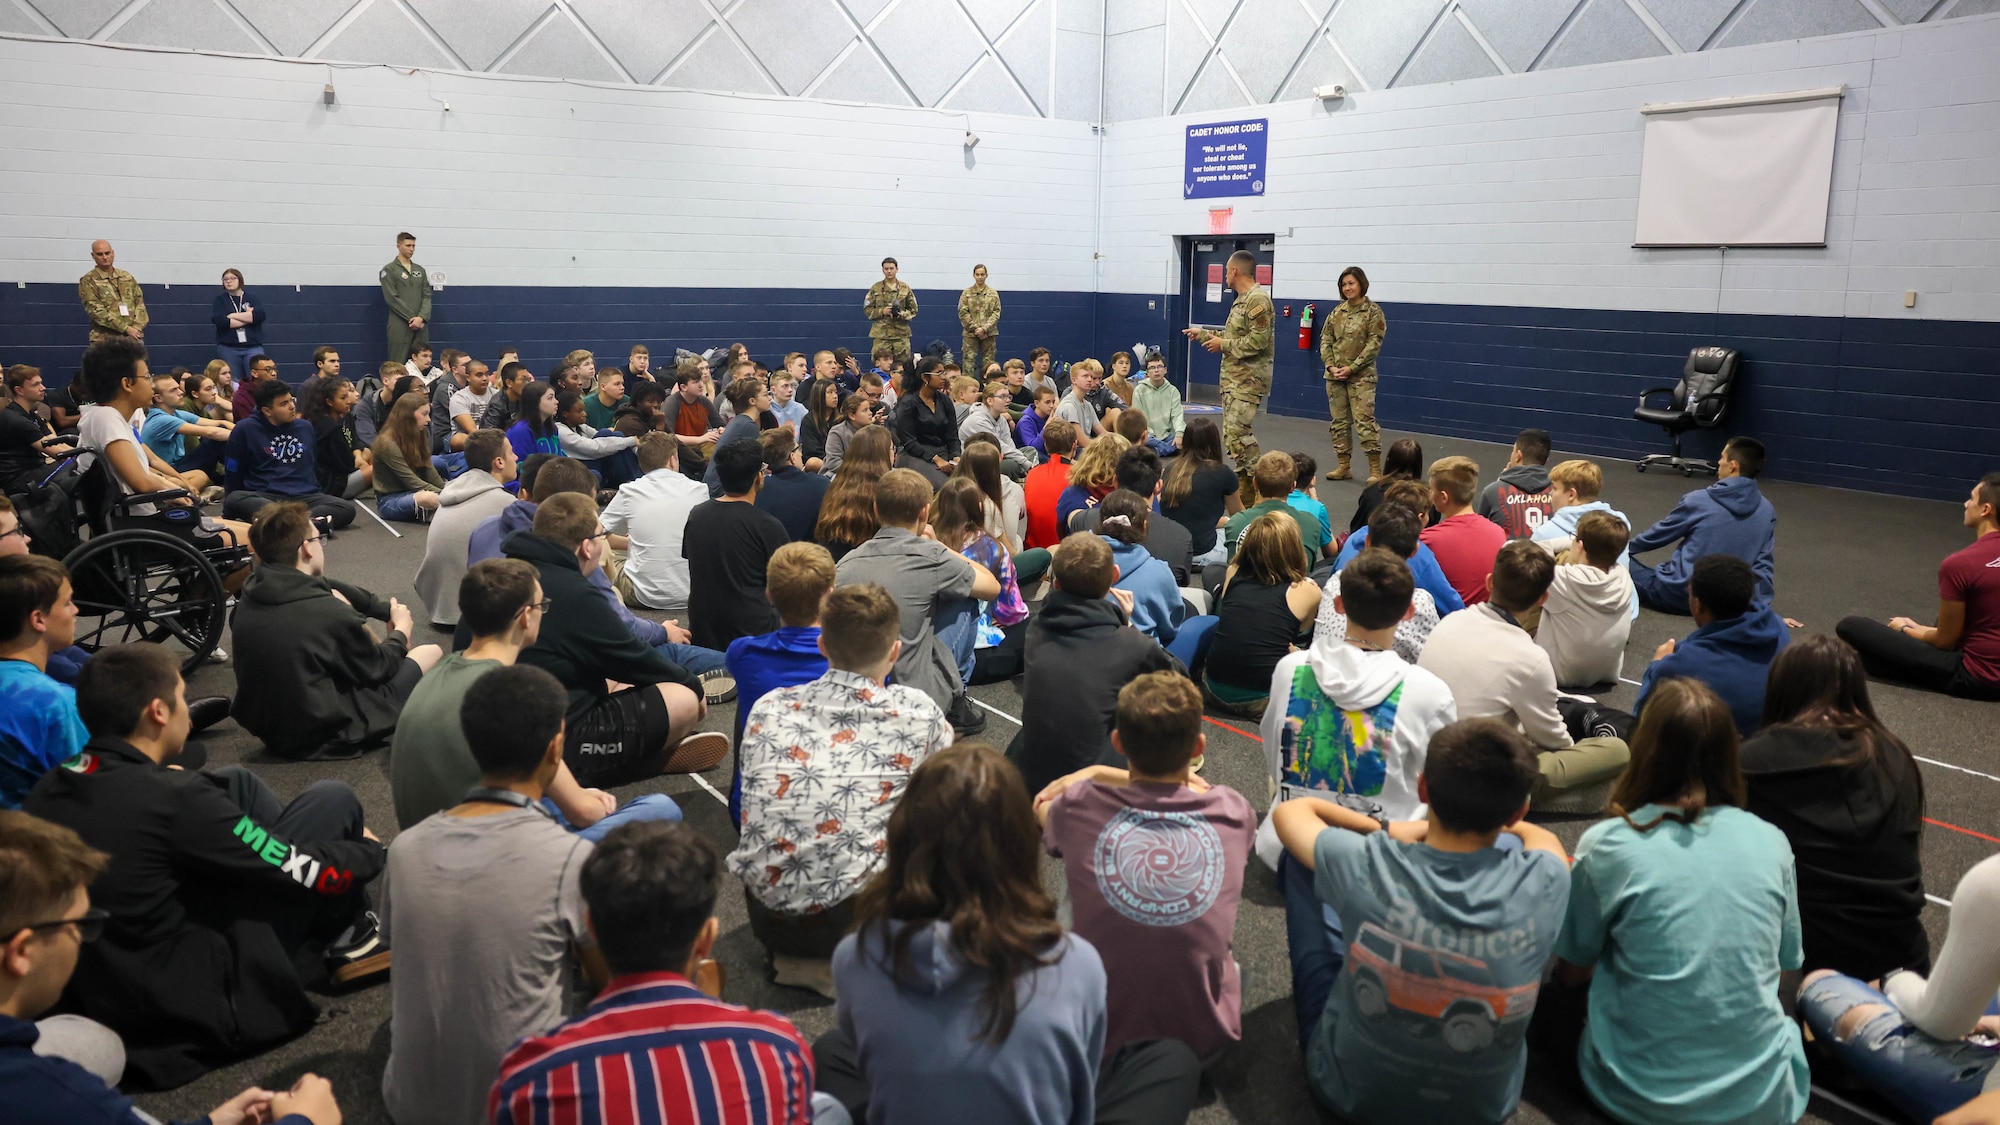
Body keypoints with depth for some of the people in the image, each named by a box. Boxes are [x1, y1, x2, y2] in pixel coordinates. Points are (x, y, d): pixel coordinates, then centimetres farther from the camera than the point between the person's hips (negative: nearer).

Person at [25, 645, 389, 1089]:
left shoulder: (46, 790, -3)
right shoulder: (171, 799, -24)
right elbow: (314, 876, -15)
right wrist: (370, 851, 5)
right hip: (200, 1006, -8)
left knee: (237, 784, 16)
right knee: (333, 800, -3)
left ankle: (328, 927, 25)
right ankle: (350, 940, 20)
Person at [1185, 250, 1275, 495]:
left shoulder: (1258, 300, -16)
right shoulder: (1242, 300, 17)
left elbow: (1258, 341, -23)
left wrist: (1223, 345, -14)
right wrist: (1202, 334, 28)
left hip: (1248, 379, -11)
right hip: (1233, 378, 11)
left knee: (1238, 433, -16)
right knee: (1232, 435, 11)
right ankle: (1245, 484, 17)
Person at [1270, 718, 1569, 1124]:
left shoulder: (1364, 865, -28)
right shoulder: (1544, 881, -25)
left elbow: (1289, 810, -3)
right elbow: (1544, 839, 4)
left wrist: (1387, 830, 10)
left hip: (1348, 1087, -1)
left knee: (1298, 856, 9)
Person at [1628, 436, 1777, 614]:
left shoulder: (1697, 501, -12)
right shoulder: (1767, 512, -1)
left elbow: (1658, 535, 3)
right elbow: (1764, 565, 3)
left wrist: (1625, 546, 20)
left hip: (1679, 595, -4)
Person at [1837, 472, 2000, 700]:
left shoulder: (1960, 563, -21)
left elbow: (1946, 641, -12)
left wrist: (1905, 629, 9)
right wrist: (1920, 627, 22)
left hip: (1975, 675, -9)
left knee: (1850, 627, -10)